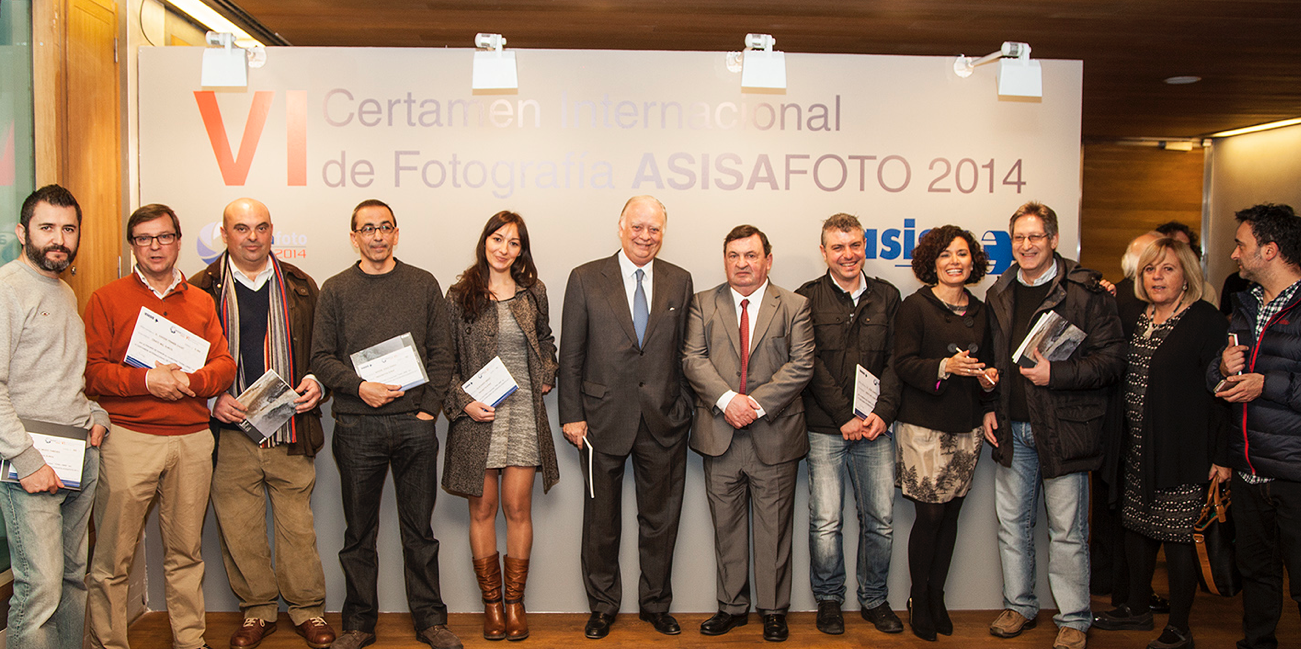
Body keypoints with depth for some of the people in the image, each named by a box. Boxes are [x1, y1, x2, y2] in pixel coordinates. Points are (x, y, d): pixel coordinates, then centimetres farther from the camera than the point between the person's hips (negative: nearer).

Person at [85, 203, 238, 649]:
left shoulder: (201, 302, 15)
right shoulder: (107, 299, 5)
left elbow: (225, 364, 8)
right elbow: (92, 371, -3)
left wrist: (190, 381, -11)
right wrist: (146, 380, -16)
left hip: (192, 440, 3)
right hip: (128, 439, -3)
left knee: (186, 552, 10)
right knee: (112, 558, -1)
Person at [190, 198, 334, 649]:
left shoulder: (300, 287, 9)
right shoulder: (202, 290, 4)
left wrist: (316, 383, -4)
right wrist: (210, 399, -8)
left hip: (291, 432, 1)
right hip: (229, 431, 0)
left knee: (298, 527, 5)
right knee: (238, 529, 7)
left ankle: (308, 611, 21)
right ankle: (257, 611, 25)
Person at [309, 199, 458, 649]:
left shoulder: (423, 285, 8)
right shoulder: (335, 290, 7)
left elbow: (441, 353, 5)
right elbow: (322, 357, 2)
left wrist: (429, 408, -4)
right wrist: (359, 387, -13)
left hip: (415, 424, 0)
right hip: (356, 426, 0)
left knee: (419, 529, 7)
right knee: (359, 532, 8)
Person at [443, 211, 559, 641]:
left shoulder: (534, 292, 8)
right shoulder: (460, 296, 1)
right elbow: (445, 360, 2)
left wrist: (547, 375, 8)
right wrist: (463, 402, -10)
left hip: (523, 413, 2)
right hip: (478, 414, -1)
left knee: (517, 509, 3)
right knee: (483, 510, 5)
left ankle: (515, 602, 15)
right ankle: (491, 603, 17)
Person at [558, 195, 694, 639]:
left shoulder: (679, 282, 6)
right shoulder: (586, 279, 0)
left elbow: (685, 352, 8)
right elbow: (571, 354, -1)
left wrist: (685, 408, 3)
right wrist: (571, 415, -5)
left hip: (664, 421, 2)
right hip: (605, 419, -1)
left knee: (661, 520, 12)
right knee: (601, 521, 11)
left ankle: (656, 605, 30)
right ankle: (602, 606, 28)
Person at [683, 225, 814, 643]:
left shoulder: (794, 306, 4)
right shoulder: (703, 304, 8)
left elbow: (801, 364, -5)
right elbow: (693, 359, -2)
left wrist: (756, 403, -15)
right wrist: (727, 399, -17)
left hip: (774, 433, -1)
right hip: (719, 433, 2)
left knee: (773, 527, 7)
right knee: (726, 526, 11)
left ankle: (773, 610, 21)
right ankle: (732, 606, 25)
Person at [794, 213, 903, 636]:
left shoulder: (887, 296, 11)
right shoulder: (808, 298, 2)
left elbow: (895, 360, 7)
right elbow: (811, 365, -5)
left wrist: (883, 412, -7)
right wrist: (845, 416, -11)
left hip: (875, 428, 3)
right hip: (825, 429, -3)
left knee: (880, 520, 7)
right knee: (825, 522, 0)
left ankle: (874, 599, 25)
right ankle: (828, 600, 20)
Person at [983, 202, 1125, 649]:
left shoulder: (1086, 290, -7)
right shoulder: (999, 294, 10)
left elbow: (1112, 358, -10)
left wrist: (1056, 374, -20)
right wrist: (988, 407, 9)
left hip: (1063, 429, -5)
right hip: (1012, 429, 5)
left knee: (1067, 531, 4)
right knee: (1012, 524, 14)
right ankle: (1019, 606, 29)